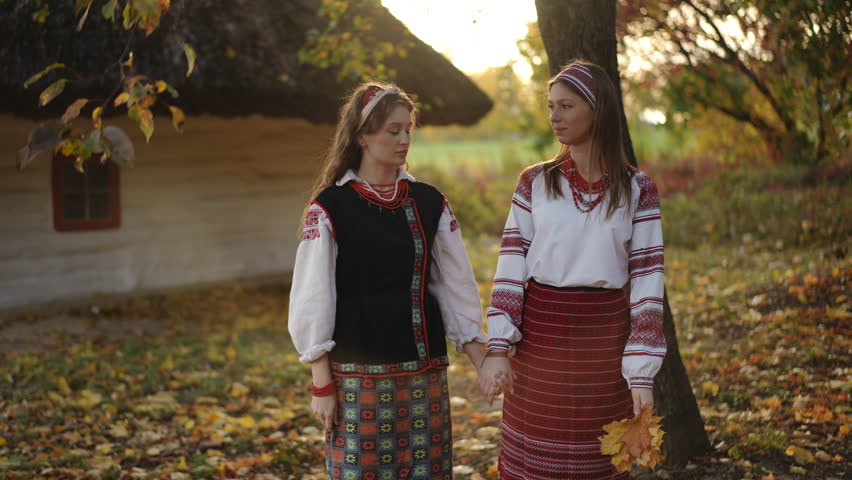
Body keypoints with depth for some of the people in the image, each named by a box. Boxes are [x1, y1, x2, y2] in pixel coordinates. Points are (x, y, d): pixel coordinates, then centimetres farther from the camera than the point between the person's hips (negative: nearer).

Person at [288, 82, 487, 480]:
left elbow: (456, 286, 7)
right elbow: (314, 298, -5)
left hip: (424, 368, 4)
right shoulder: (330, 207, -6)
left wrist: (485, 364, 2)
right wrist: (322, 384, -6)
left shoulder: (429, 203, 5)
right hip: (358, 371, -3)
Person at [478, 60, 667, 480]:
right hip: (538, 338, 1)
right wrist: (498, 349, -11)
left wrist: (642, 375, -9)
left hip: (603, 341, -1)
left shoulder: (637, 190, -1)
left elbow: (648, 280, -4)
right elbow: (511, 269, -2)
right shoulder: (534, 183, 3)